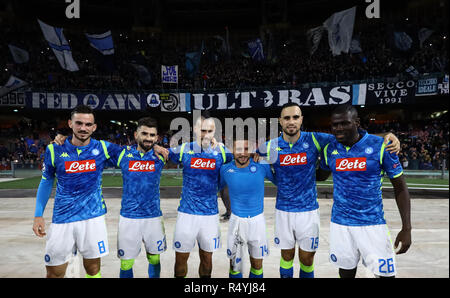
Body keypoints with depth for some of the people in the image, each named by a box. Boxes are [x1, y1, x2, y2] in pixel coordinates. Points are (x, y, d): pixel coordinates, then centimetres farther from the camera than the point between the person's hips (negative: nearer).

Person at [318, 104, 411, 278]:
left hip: (372, 223, -2)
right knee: (346, 271, 12)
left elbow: (400, 187, -4)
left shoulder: (380, 146, -10)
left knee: (386, 272, 1)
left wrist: (406, 228, -7)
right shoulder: (330, 149, 0)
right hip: (340, 223, 3)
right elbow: (321, 174, 20)